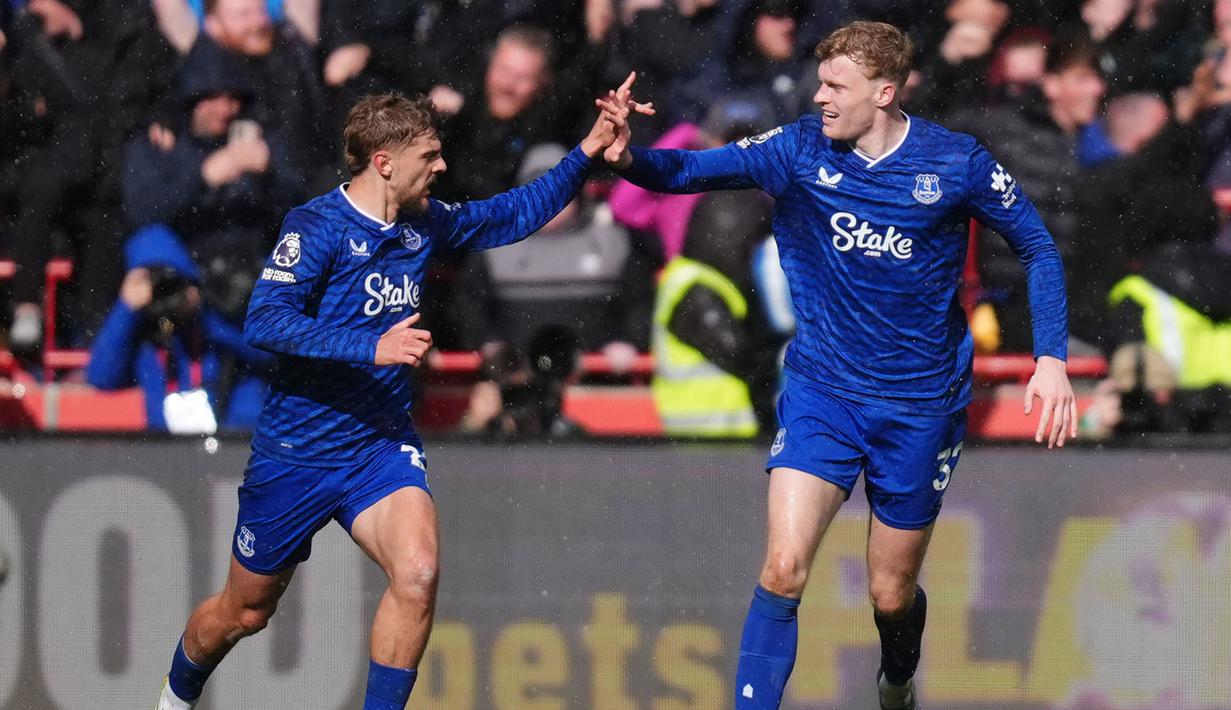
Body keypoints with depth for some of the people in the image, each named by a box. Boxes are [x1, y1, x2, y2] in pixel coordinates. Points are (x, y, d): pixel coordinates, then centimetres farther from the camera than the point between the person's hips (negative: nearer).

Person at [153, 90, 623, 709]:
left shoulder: (426, 223, 3)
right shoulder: (317, 227, -17)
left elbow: (513, 215, 20)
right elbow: (263, 323, -28)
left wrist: (587, 153, 10)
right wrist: (372, 347, -36)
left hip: (382, 445, 4)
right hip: (297, 450, -4)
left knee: (416, 572, -25)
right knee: (244, 613, 11)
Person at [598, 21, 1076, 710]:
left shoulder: (957, 163, -10)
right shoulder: (801, 150, -7)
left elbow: (1038, 246, 0)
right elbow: (690, 170, -9)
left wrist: (1052, 358, -10)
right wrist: (629, 156, -32)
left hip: (919, 407, -1)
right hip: (821, 393, 1)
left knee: (892, 594, 12)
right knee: (783, 570, -18)